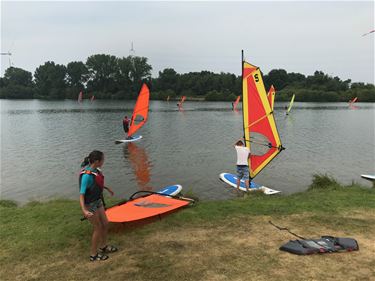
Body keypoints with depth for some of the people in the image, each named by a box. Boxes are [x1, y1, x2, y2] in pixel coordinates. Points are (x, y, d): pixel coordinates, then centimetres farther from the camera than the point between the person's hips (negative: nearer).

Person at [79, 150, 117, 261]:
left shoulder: (95, 169, -3)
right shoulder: (87, 175, -29)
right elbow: (81, 194, -30)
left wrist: (107, 188, 31)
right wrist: (84, 210, -42)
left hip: (98, 202, 8)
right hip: (90, 205, -8)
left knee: (105, 224, 17)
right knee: (98, 228, 5)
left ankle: (103, 246, 40)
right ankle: (93, 254, 24)